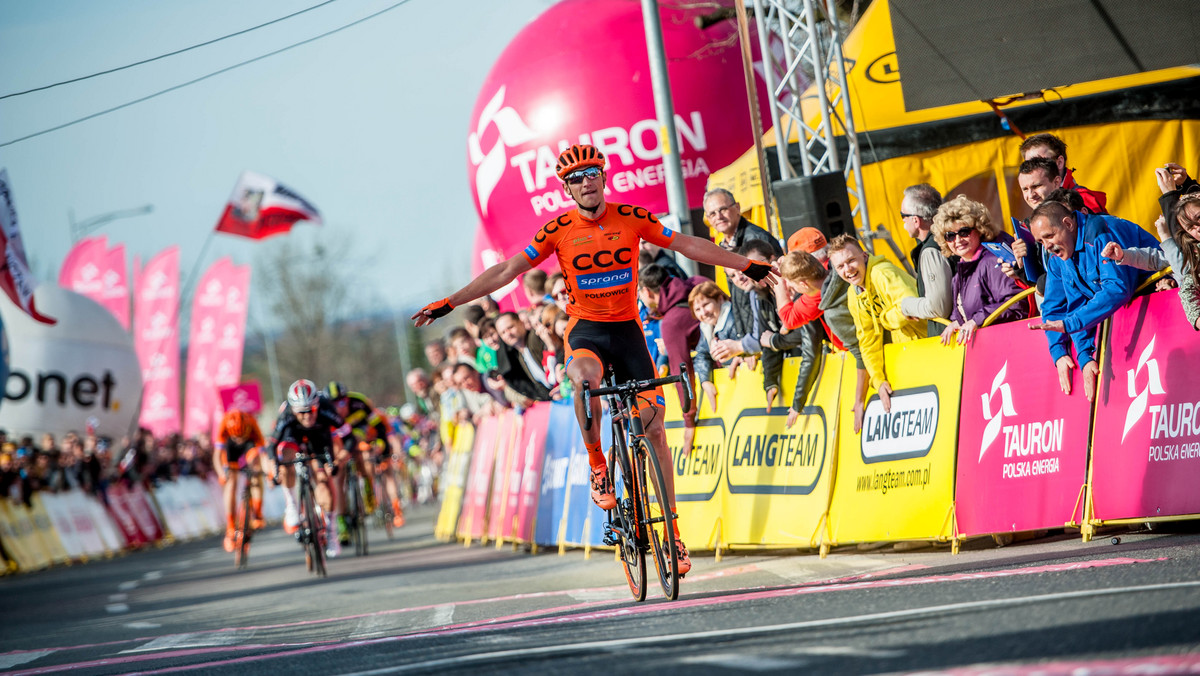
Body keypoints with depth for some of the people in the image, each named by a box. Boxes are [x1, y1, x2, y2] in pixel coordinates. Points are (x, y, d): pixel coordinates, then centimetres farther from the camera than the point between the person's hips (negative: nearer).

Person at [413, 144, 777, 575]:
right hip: (585, 329, -2)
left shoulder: (632, 219, -3)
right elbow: (506, 271, -6)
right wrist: (449, 303, -11)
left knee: (654, 428, -4)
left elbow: (688, 245, 5)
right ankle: (597, 465, -17)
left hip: (628, 329, 2)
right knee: (585, 377, -39)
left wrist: (747, 265, 6)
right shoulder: (558, 230, -6)